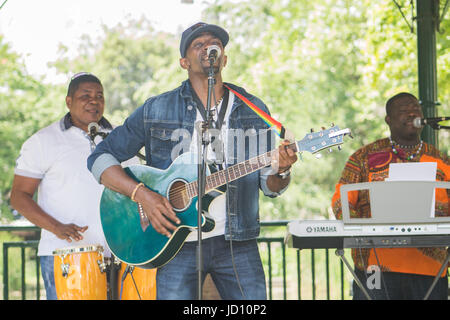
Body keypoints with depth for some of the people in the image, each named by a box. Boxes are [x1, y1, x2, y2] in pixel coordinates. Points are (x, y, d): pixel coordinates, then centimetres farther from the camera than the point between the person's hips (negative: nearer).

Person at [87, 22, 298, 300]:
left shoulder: (253, 110, 10)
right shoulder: (156, 110, 3)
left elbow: (270, 186, 11)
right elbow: (100, 158, 2)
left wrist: (281, 172, -13)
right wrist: (142, 194, -13)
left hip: (237, 243, 2)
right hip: (178, 244, -2)